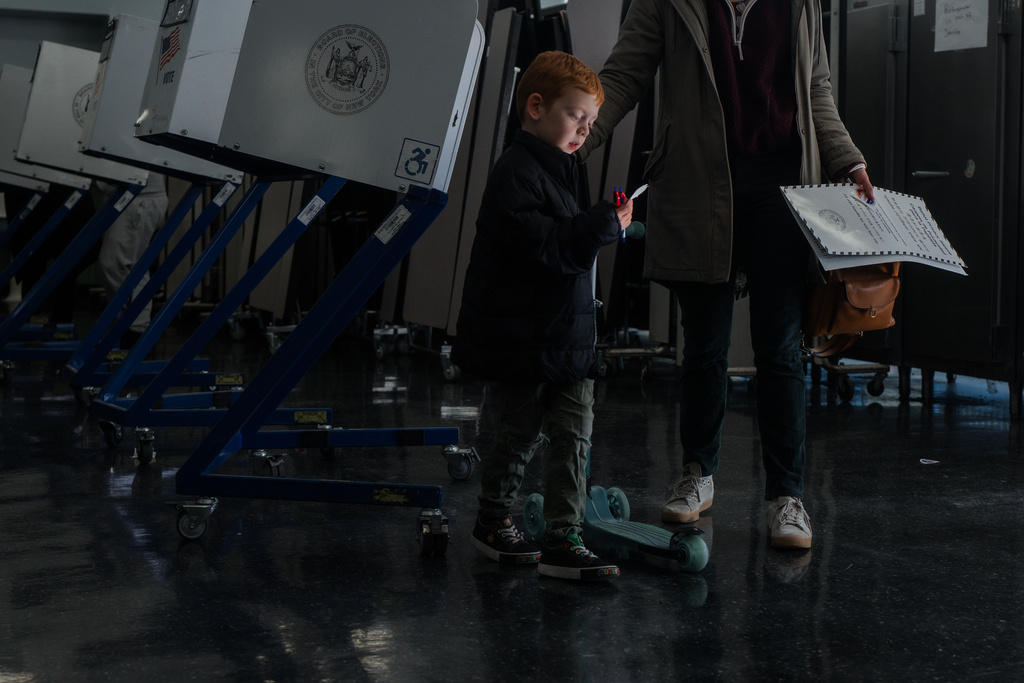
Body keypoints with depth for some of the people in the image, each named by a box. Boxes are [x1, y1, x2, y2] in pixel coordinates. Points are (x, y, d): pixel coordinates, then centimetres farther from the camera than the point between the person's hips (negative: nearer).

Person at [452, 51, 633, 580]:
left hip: (566, 333, 9)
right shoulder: (516, 173, -16)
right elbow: (541, 246, -28)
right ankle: (492, 521, 27)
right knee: (523, 430, 6)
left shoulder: (557, 169, 15)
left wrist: (607, 224, 12)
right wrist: (602, 226, -25)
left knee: (575, 433, 3)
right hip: (523, 336, -9)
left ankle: (562, 539, 8)